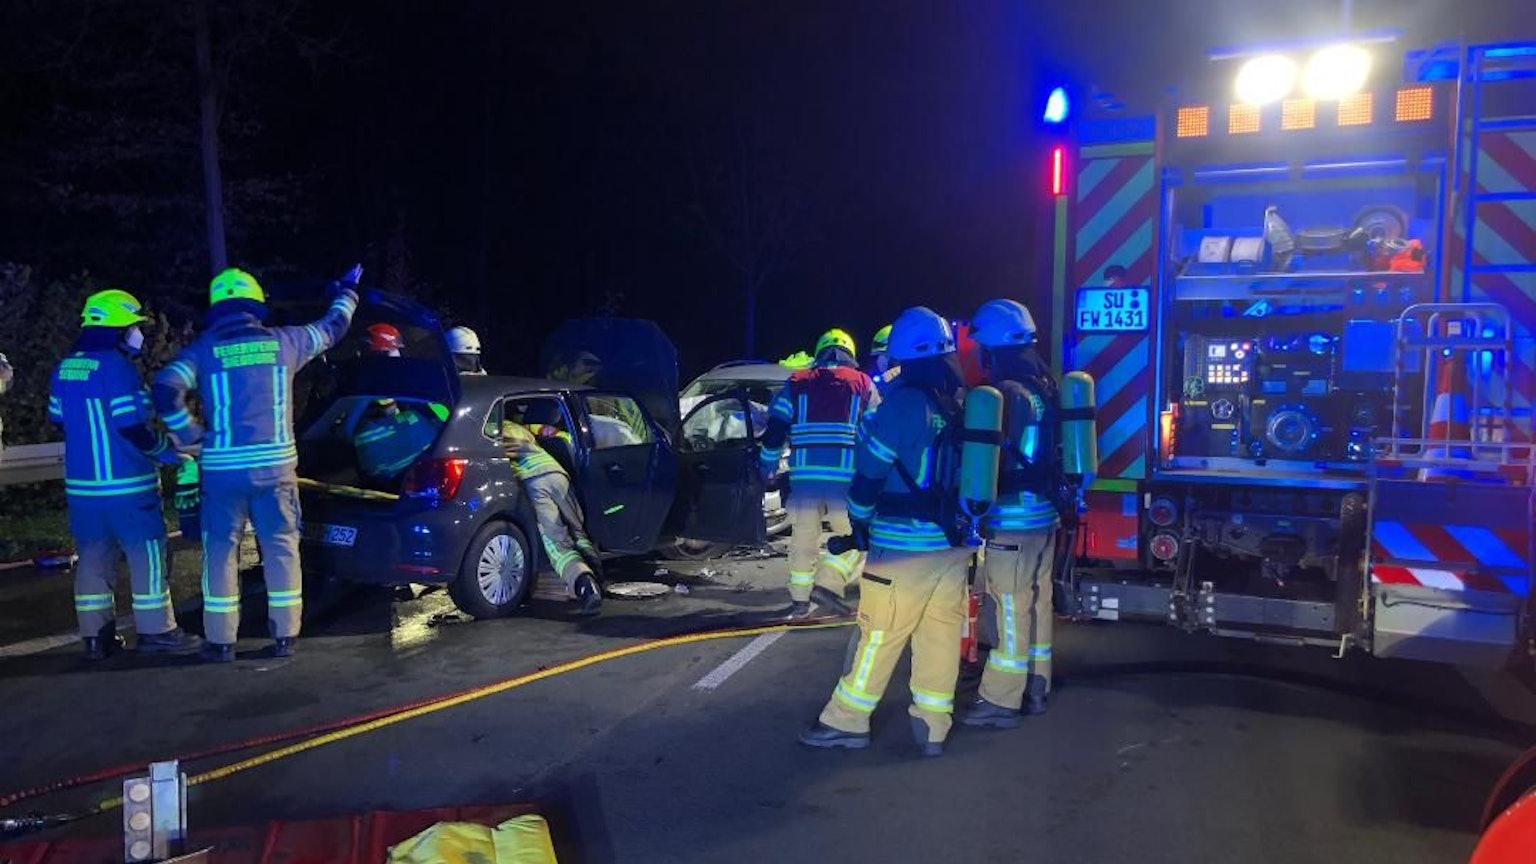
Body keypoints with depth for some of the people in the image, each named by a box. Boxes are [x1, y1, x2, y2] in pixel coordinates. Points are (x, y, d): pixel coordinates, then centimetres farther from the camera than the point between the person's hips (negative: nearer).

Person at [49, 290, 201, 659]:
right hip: (126, 484, -7)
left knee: (93, 557, 13)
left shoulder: (64, 369, 8)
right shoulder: (117, 367, -16)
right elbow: (135, 428, -18)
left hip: (82, 484, 8)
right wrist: (171, 454, -5)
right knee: (146, 556, 1)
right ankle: (156, 631, 6)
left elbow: (58, 420, 16)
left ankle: (96, 636, 17)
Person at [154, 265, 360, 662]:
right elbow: (332, 328, 21)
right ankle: (284, 636, 12)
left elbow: (165, 391, -15)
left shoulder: (203, 349, 0)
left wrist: (190, 433, -1)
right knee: (281, 548, 9)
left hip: (222, 468, -1)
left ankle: (221, 640, 13)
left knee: (221, 552, 9)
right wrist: (347, 292, 39)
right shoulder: (282, 341, 4)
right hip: (275, 465, 1)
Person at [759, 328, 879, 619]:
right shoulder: (863, 384, 11)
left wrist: (768, 467, 19)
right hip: (846, 476, -2)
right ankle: (827, 584, -5)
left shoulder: (797, 383, 13)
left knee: (803, 539, 14)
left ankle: (799, 599, 18)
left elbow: (775, 430, 8)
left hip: (804, 474, 2)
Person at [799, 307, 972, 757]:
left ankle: (847, 721, 11)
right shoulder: (967, 404, 5)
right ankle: (933, 727, 17)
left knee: (880, 634, 1)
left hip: (904, 543, -6)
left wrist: (859, 523, 4)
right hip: (956, 540, 6)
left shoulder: (901, 404, -13)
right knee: (942, 633, 10)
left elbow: (870, 472, -10)